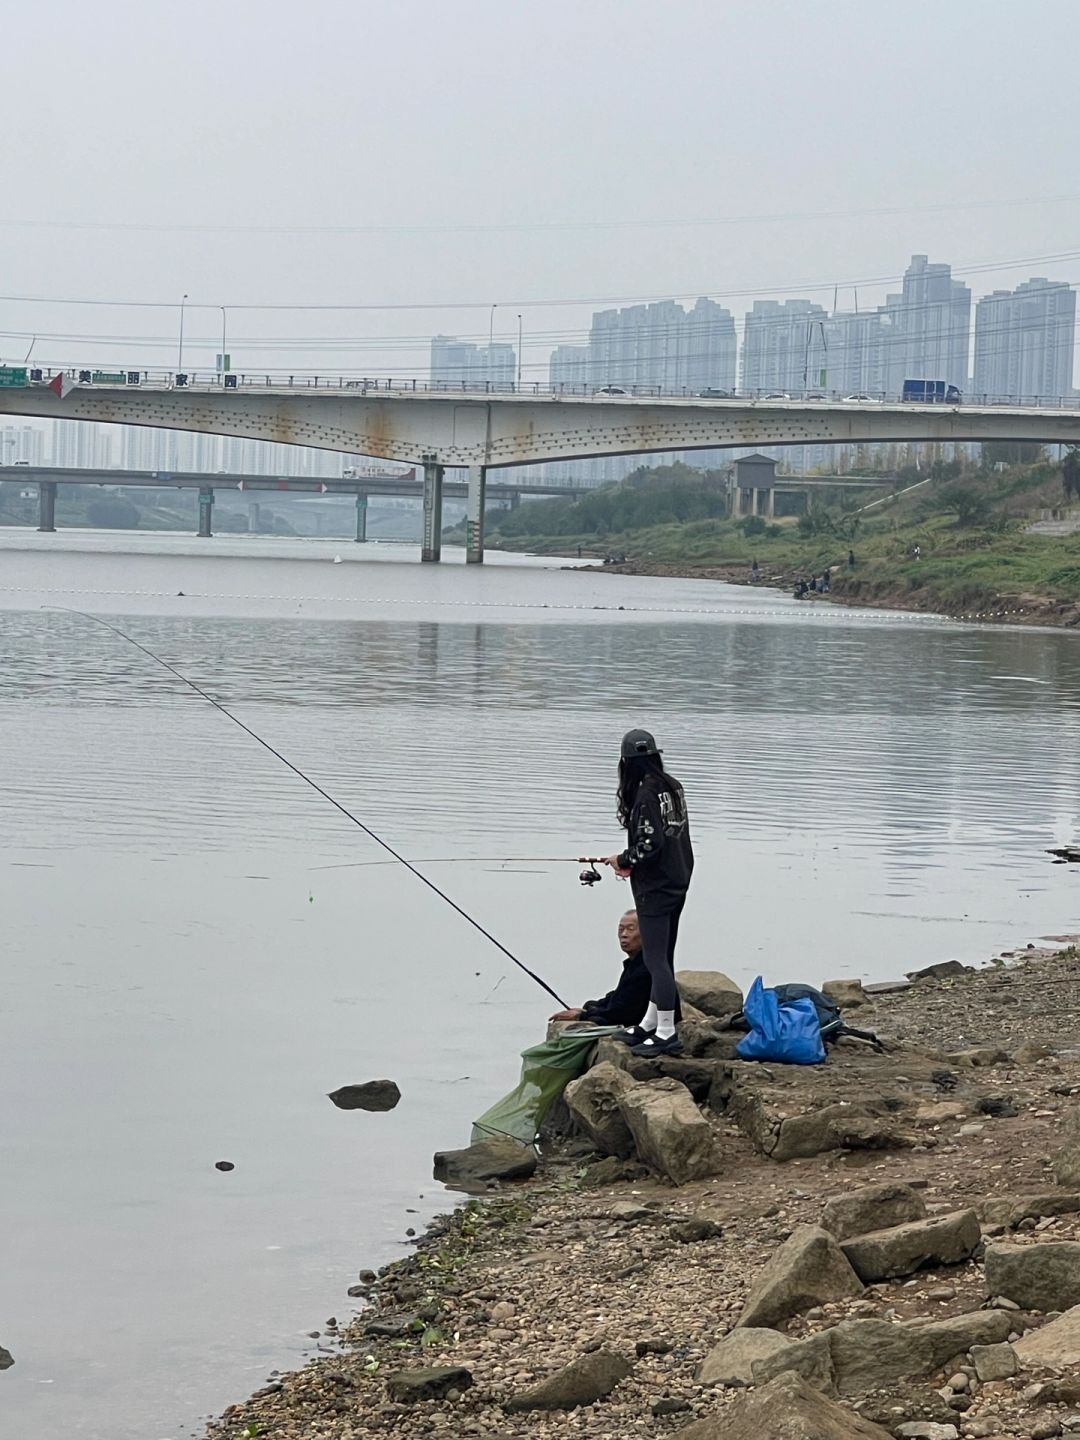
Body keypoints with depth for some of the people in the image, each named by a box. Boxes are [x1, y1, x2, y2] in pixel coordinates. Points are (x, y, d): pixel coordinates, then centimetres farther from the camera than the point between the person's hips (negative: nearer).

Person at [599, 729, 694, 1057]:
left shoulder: (645, 794, -18)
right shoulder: (672, 786, 8)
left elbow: (650, 844, -23)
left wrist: (624, 860, -5)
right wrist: (631, 862, 11)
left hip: (654, 888, -9)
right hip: (677, 881, 9)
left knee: (655, 959, -5)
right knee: (663, 958, 16)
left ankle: (667, 1034, -3)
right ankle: (649, 1025, 27)